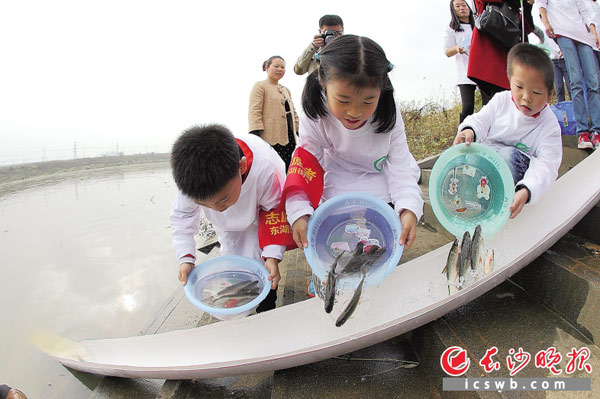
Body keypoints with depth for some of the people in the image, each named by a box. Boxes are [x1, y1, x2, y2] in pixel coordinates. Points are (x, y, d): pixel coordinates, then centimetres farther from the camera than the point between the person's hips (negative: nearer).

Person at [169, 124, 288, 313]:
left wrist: (272, 255, -35)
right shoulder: (191, 181, -35)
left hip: (261, 216, -2)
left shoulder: (265, 170, -45)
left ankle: (267, 312, 19)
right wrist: (185, 258, -25)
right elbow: (181, 216, -16)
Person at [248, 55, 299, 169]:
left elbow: (293, 112, 26)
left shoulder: (286, 90, 25)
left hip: (288, 139, 7)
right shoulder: (260, 86, 1)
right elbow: (254, 112, -9)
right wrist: (255, 136, -20)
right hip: (271, 140, -7)